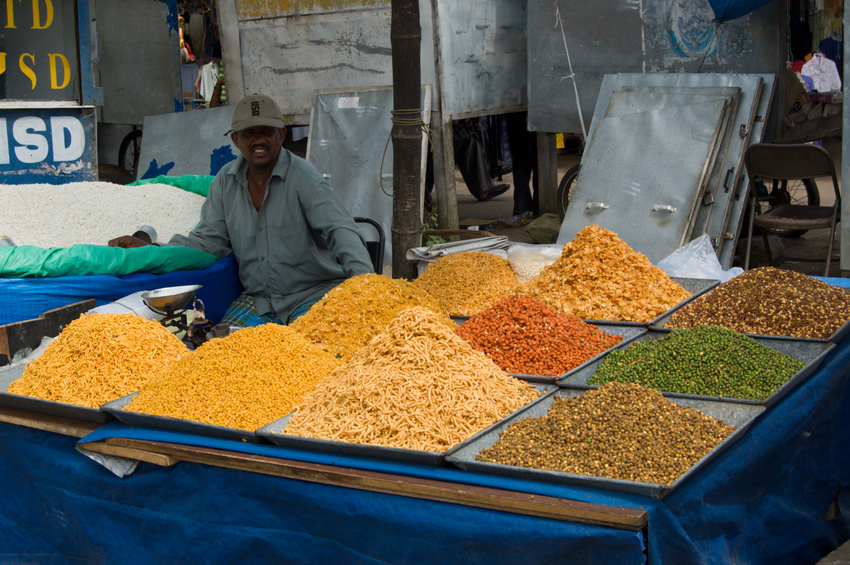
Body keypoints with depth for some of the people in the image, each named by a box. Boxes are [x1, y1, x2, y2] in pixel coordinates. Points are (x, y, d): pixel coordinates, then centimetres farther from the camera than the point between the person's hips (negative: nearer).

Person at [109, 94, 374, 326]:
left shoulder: (303, 177, -8)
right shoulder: (226, 181, 9)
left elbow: (340, 231, -18)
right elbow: (209, 240, 10)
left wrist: (363, 282, -36)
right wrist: (147, 249, -2)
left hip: (314, 292, -4)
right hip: (257, 298, 5)